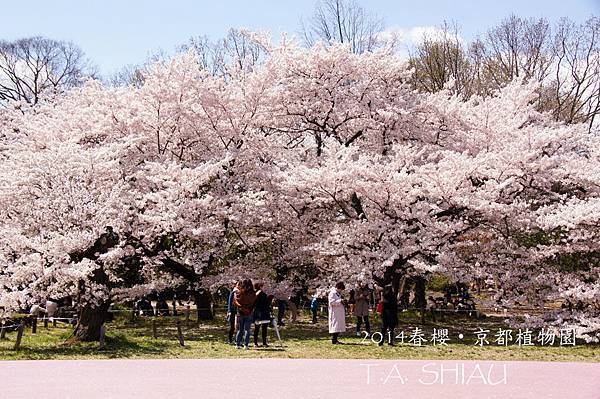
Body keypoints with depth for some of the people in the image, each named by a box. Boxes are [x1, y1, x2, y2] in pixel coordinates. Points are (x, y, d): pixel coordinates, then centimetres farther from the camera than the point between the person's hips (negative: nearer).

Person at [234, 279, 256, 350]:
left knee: (239, 330, 10)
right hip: (248, 314, -1)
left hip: (240, 313, 1)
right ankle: (246, 345, -3)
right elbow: (254, 303, -2)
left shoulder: (239, 293, -7)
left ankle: (238, 344, 8)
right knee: (247, 330, 3)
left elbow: (235, 302, -1)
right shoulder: (252, 294, -9)